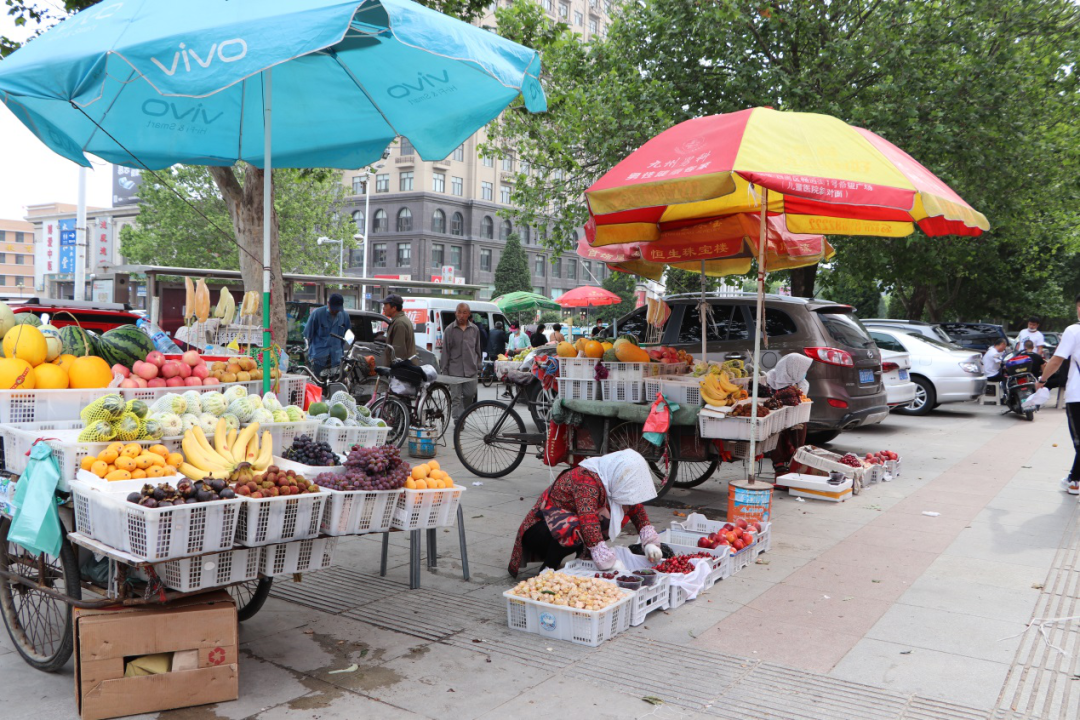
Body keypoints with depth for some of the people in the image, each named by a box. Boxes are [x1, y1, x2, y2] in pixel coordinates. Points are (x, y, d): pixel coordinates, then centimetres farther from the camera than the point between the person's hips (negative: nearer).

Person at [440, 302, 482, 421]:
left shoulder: (475, 330, 9)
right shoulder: (449, 330, 2)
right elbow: (445, 352, 3)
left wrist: (478, 368, 14)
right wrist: (444, 370, 0)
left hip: (471, 370, 2)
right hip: (455, 370, -2)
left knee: (470, 394, 7)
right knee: (456, 397, -2)